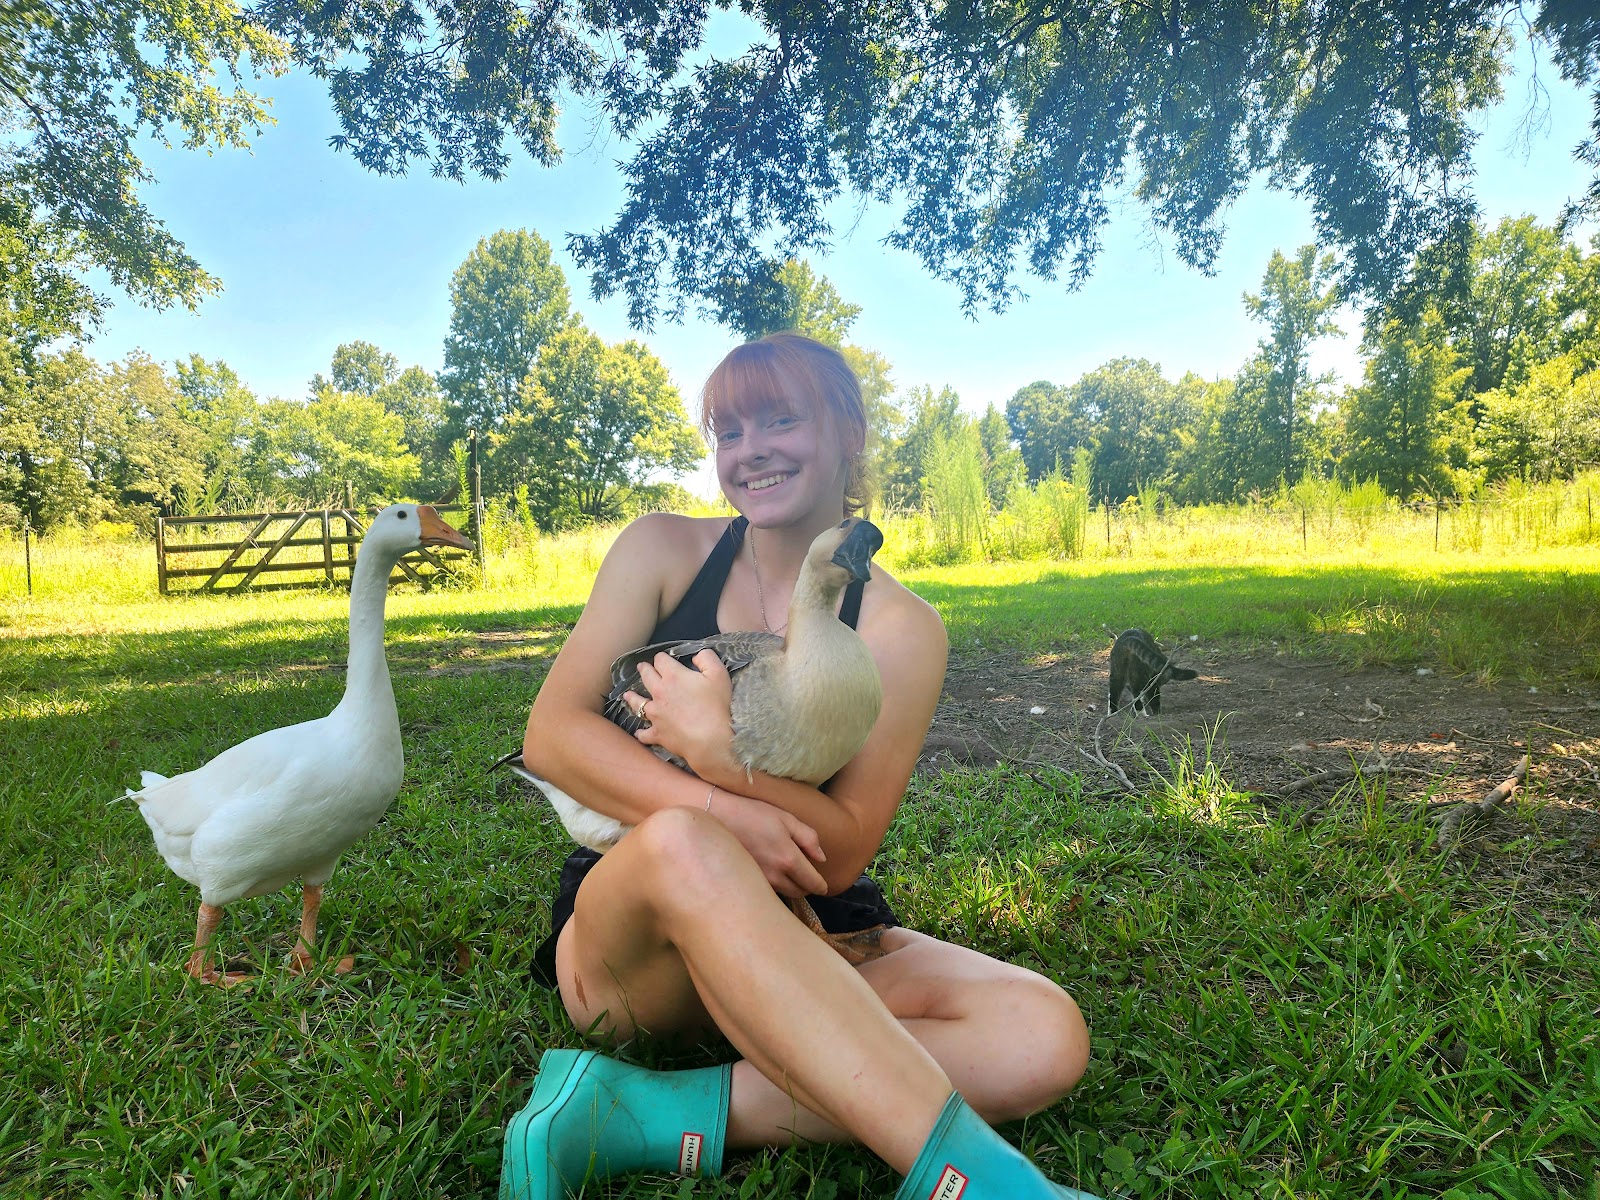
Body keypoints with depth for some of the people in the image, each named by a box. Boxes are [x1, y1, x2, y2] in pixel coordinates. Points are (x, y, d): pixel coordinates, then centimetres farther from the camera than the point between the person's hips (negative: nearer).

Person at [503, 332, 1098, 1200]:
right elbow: (550, 735, -10)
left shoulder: (898, 629, -3)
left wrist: (720, 754, -29)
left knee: (1044, 1039, -23)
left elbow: (840, 854, -9)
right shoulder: (663, 551, 0)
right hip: (623, 942, -1)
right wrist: (720, 813, -26)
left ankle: (647, 1119, -26)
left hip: (809, 949, 2)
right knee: (682, 844, -37)